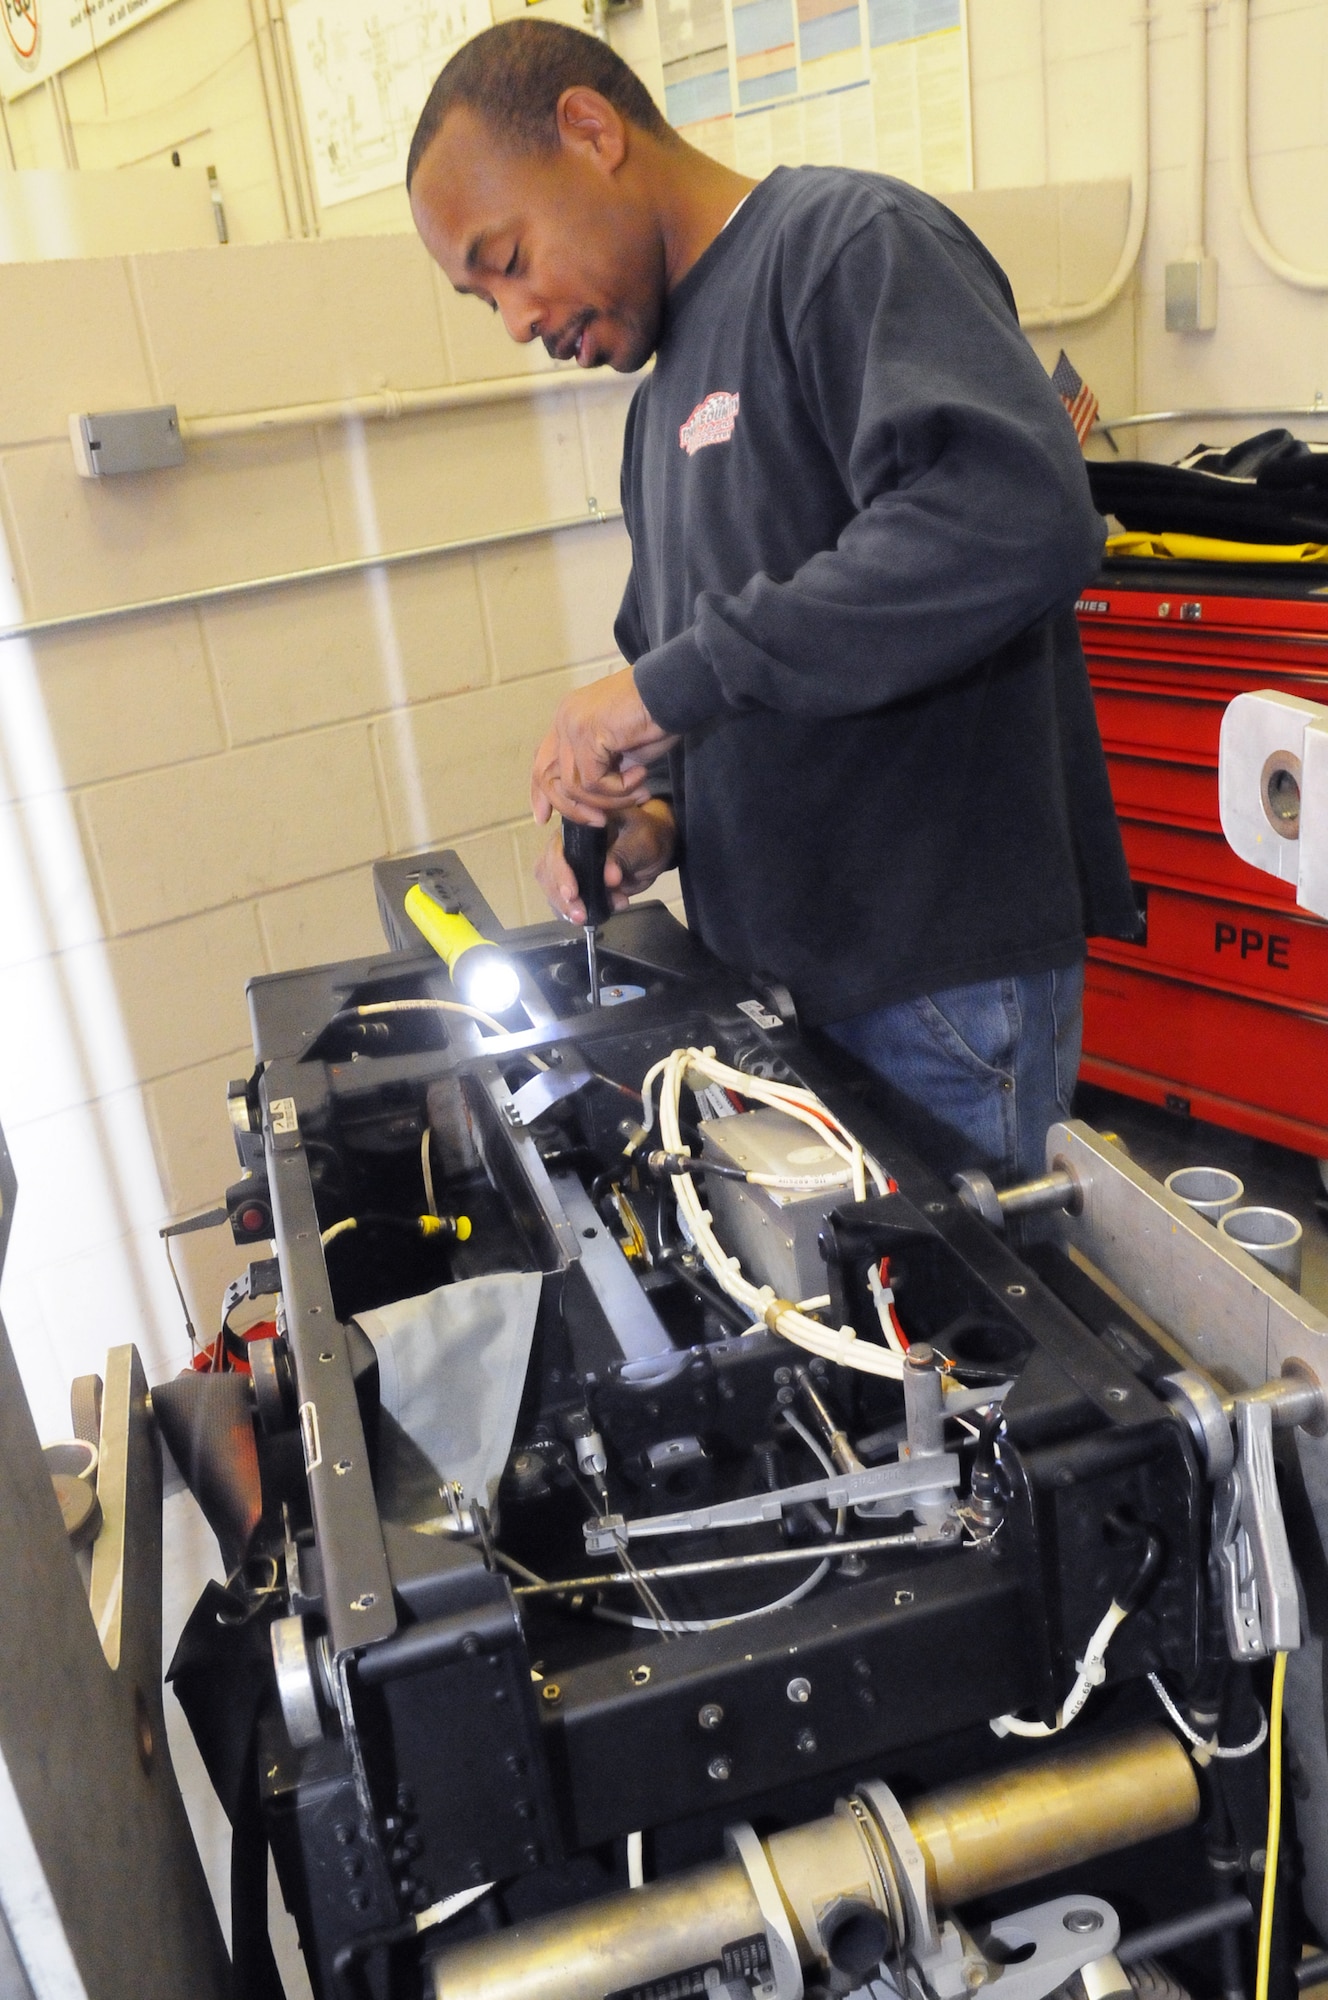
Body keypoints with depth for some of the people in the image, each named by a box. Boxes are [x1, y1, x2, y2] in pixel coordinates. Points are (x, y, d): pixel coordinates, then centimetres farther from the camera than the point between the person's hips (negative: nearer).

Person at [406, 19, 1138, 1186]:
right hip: (771, 961, 8)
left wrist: (674, 684, -24)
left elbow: (1016, 512, -28)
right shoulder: (667, 392, 18)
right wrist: (655, 810, 2)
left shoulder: (845, 243, -9)